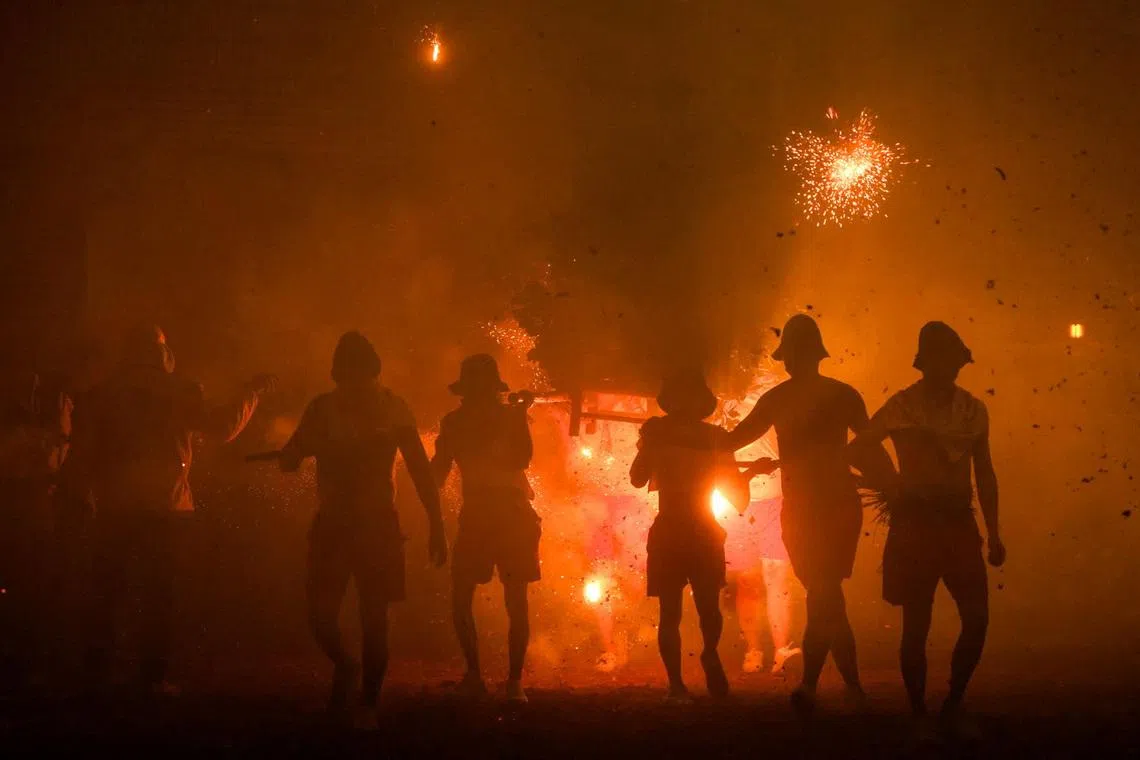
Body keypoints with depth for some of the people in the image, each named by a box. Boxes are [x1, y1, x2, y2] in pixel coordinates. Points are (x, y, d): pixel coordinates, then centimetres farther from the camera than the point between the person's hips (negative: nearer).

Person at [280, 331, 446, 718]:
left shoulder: (391, 407, 0)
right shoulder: (323, 409, 1)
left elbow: (420, 468, 1)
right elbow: (288, 462, 0)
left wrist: (436, 525, -5)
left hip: (377, 523, -1)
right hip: (332, 523, 1)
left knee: (374, 617, -1)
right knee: (321, 615, -5)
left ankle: (368, 705, 10)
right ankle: (346, 668, 25)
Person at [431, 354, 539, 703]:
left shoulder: (512, 415, 3)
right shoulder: (455, 422, 8)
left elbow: (522, 457, -11)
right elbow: (438, 473, 3)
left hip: (513, 515, -2)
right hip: (475, 516, 2)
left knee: (516, 601, -2)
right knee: (460, 599, -3)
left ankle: (514, 681, 1)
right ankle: (473, 674, 6)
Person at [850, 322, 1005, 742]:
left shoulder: (974, 410, 7)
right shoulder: (901, 406, -6)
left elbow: (984, 474, 12)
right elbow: (855, 449, -4)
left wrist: (994, 533, 11)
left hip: (959, 523, 4)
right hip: (915, 524, -4)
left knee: (977, 618, -2)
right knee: (916, 625, 0)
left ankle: (953, 706, 16)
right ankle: (919, 716, 13)